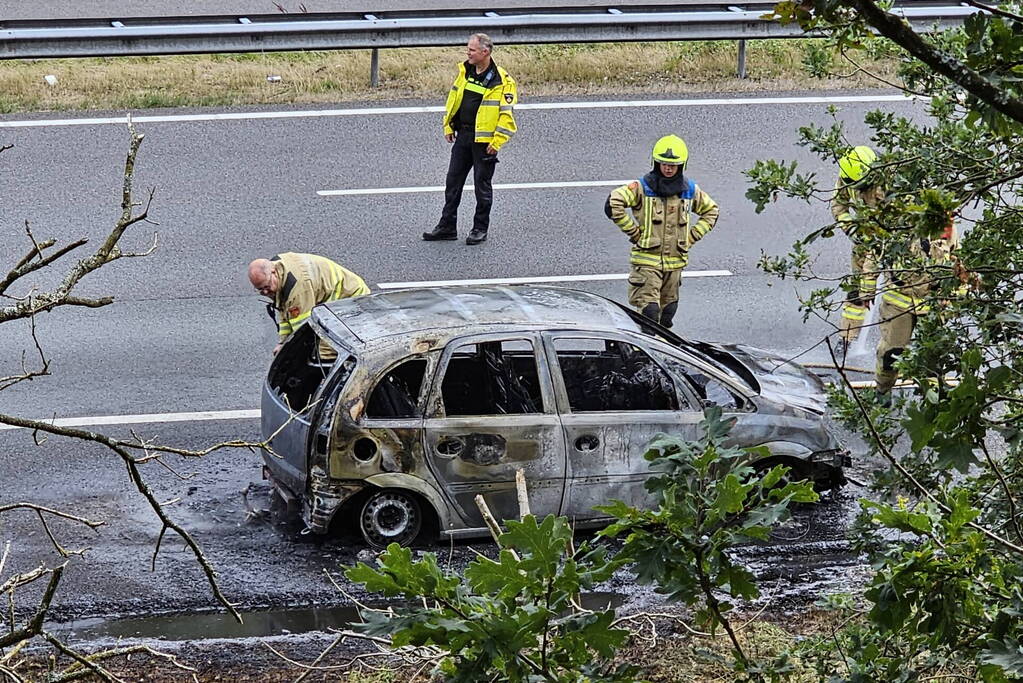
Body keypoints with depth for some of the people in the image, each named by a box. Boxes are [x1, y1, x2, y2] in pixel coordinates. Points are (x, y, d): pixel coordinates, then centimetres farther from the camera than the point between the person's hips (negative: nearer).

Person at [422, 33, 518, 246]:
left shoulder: (501, 81, -15)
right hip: (463, 136, 7)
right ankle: (447, 227, 18)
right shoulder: (465, 71, 6)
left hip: (484, 140, -7)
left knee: (482, 185, 3)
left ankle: (480, 229, 15)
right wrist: (448, 126, 14)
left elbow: (507, 114, -15)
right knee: (453, 182, 10)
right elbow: (453, 98, 16)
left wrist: (497, 142, -18)